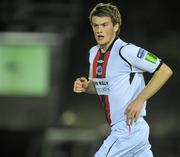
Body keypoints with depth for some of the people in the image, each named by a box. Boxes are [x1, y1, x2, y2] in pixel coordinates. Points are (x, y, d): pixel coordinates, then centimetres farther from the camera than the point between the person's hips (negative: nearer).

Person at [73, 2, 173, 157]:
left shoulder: (126, 51, -15)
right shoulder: (94, 53, 11)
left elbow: (165, 71, -15)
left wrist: (139, 101, -19)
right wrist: (85, 86, 2)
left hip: (129, 127, -8)